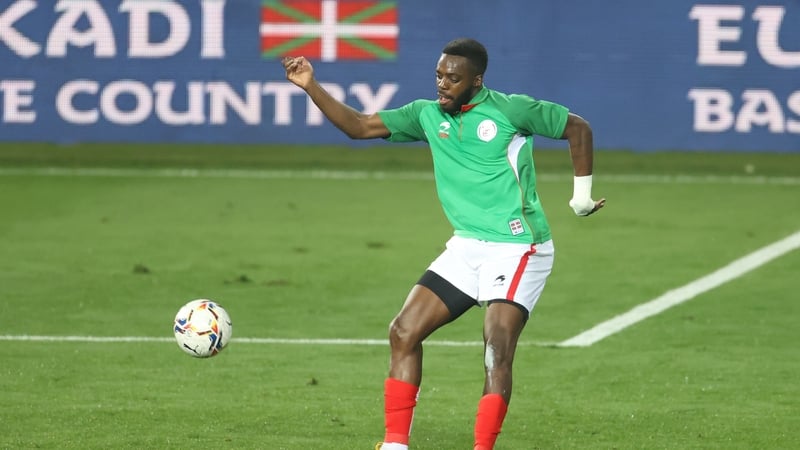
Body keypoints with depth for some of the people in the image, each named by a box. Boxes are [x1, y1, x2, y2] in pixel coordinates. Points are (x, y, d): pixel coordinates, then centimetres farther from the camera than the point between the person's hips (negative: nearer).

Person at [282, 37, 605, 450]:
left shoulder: (510, 110, -8)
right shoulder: (428, 115, 7)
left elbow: (578, 128, 2)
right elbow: (358, 126, 7)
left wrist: (582, 195, 3)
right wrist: (311, 87, -4)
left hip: (517, 248, -6)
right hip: (466, 246, 7)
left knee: (496, 353, -18)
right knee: (404, 331, -1)